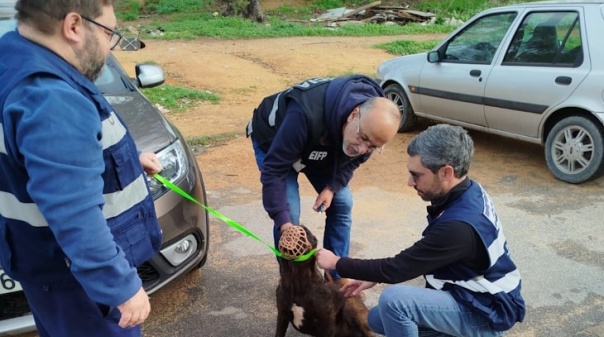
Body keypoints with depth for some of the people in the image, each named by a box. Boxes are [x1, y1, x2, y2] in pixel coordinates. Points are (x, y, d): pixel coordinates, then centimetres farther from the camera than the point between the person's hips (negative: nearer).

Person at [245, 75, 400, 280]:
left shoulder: (374, 122, -27)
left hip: (322, 148, 5)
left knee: (342, 204, -1)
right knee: (289, 214, -16)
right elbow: (274, 169, -39)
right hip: (273, 142, -5)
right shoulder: (306, 116, -47)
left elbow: (353, 160, -6)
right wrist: (283, 221, -40)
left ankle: (337, 278, 16)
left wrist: (332, 187, -20)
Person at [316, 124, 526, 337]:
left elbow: (397, 269, -24)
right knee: (377, 319, 11)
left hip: (487, 314, -9)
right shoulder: (466, 194, -5)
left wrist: (337, 263, -12)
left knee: (393, 299, -29)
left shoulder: (459, 225, -34)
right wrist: (375, 276, 4)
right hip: (473, 296, 9)